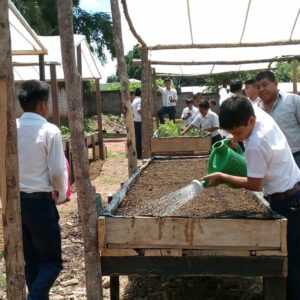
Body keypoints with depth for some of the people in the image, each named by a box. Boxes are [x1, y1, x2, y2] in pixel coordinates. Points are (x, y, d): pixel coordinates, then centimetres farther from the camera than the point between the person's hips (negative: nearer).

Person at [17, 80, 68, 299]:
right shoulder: (49, 131, -13)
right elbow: (57, 171, -12)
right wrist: (61, 195, 5)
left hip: (15, 200, 6)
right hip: (39, 201, -6)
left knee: (31, 260, 17)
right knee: (51, 260, 5)